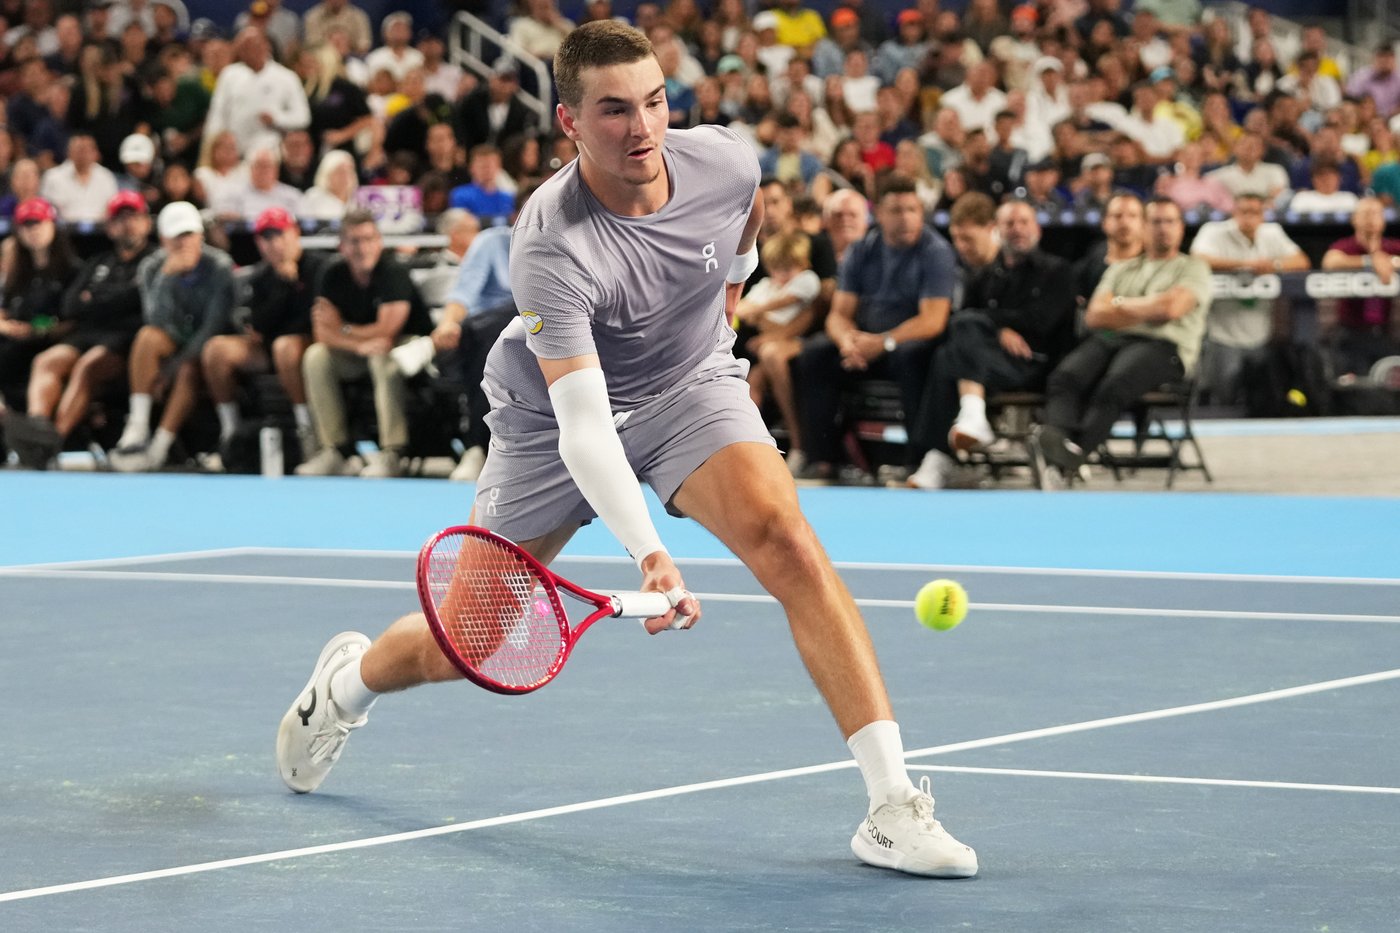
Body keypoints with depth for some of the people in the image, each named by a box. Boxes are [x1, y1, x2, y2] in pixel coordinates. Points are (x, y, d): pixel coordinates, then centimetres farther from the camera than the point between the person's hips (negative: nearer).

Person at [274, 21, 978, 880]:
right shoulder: (551, 247, -35)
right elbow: (583, 426, -42)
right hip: (555, 414, -2)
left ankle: (893, 807, -27)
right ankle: (349, 680, 46)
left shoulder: (726, 161, -21)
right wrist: (648, 554, -53)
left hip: (693, 387, 2)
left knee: (787, 543, -26)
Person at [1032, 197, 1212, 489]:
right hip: (1109, 340, 4)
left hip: (1162, 347, -4)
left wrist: (1121, 306, 10)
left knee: (1114, 385, -39)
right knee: (1065, 377, -32)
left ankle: (1072, 456, -59)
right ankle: (1055, 439, -58)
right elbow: (1094, 317, 14)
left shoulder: (1193, 269, 17)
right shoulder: (1121, 270, 30)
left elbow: (1170, 308, -3)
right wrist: (1144, 311, 4)